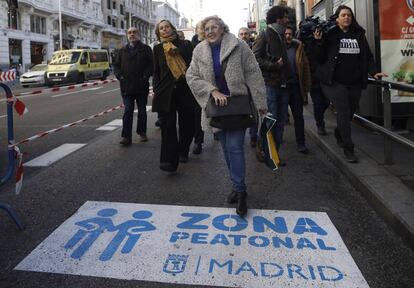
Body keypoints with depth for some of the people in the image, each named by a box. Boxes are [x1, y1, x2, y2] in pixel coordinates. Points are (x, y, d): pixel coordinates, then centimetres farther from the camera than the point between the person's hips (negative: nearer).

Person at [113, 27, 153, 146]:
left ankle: (142, 132, 23)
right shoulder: (122, 51, 14)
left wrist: (145, 76, -16)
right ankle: (126, 136, -4)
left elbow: (151, 64, -3)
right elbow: (116, 65, 13)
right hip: (126, 86, 2)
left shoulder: (146, 49, 5)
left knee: (142, 111, 10)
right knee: (128, 111, -2)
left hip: (142, 86, -1)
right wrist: (120, 76, -6)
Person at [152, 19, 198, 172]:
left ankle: (183, 152, 29)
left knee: (187, 125, 7)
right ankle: (169, 161, -10)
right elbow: (156, 72, 12)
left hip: (185, 91, 0)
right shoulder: (158, 49, 10)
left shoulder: (186, 45, 5)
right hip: (166, 92, 0)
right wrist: (156, 90, 5)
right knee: (168, 127, -7)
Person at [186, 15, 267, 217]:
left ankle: (240, 190, 2)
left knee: (234, 147, -9)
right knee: (227, 148, 11)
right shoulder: (199, 51, 2)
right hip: (216, 106, 4)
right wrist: (213, 91, -16)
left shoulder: (238, 46, -7)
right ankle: (237, 186, 26)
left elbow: (253, 75, -7)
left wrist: (260, 104, -9)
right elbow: (192, 77, -2)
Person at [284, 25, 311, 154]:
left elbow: (305, 66, 4)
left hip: (296, 86, 2)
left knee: (298, 116, 4)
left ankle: (300, 143, 10)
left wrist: (306, 86, -1)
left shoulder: (298, 47, 6)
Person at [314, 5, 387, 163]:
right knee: (343, 112, -11)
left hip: (355, 83, 4)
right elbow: (321, 58, -1)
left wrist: (373, 72, -1)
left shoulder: (359, 34, 11)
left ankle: (339, 134, 41)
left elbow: (367, 56, 13)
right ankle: (348, 149, -4)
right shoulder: (330, 34, 0)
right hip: (335, 82, -4)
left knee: (350, 112, 11)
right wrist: (318, 42, -15)